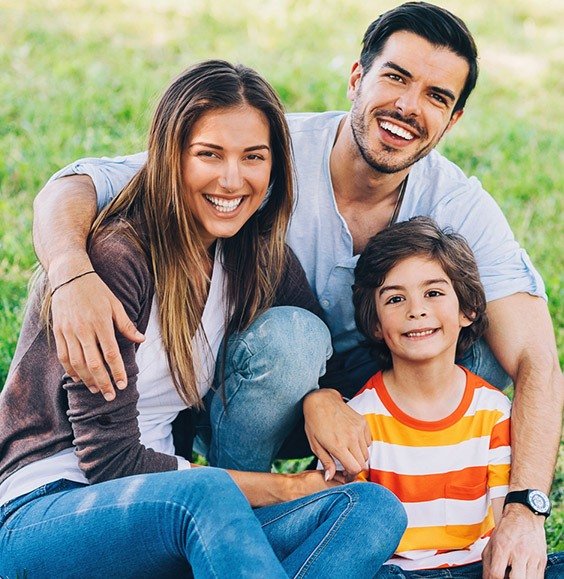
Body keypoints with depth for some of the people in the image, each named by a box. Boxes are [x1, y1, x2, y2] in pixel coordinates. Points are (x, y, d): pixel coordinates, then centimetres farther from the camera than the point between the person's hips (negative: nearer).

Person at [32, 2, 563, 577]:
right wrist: (73, 273, -51)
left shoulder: (460, 208, -16)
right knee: (285, 332, -35)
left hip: (360, 398, 3)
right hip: (241, 396, -2)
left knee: (486, 345, -20)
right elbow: (77, 185, -27)